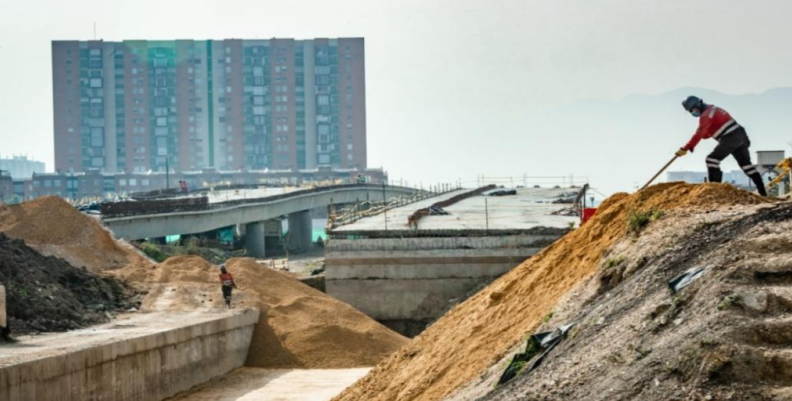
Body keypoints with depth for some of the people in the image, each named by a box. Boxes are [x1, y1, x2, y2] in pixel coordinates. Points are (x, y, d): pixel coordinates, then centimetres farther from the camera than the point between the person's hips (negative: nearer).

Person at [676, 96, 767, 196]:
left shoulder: (706, 114, -10)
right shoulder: (713, 109, 21)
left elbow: (700, 133, -20)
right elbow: (705, 133, 23)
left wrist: (685, 148, -23)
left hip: (730, 138, -10)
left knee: (712, 159, -8)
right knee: (745, 163, 15)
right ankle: (762, 192, 17)